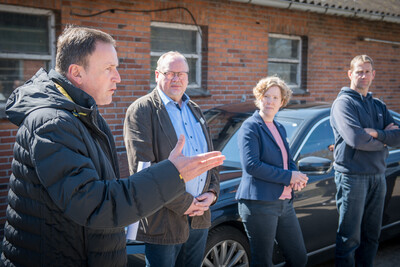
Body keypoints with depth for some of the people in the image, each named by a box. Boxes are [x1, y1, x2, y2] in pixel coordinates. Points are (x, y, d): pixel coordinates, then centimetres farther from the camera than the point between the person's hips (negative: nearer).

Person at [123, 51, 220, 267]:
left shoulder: (195, 110, 15)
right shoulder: (142, 110, -8)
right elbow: (143, 169, -17)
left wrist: (212, 192, 1)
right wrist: (183, 204, -16)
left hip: (200, 218, 7)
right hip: (164, 221, -6)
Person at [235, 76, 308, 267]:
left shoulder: (279, 129, 17)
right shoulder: (250, 127, -8)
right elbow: (251, 165, -20)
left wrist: (297, 178, -1)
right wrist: (288, 176, -17)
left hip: (285, 203, 8)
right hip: (259, 204, -8)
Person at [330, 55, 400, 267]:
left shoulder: (379, 106, 16)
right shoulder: (344, 102, -6)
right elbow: (356, 139, -21)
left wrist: (376, 133, -13)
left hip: (377, 176, 7)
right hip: (352, 176, -7)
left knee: (372, 236, 13)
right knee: (350, 237, -2)